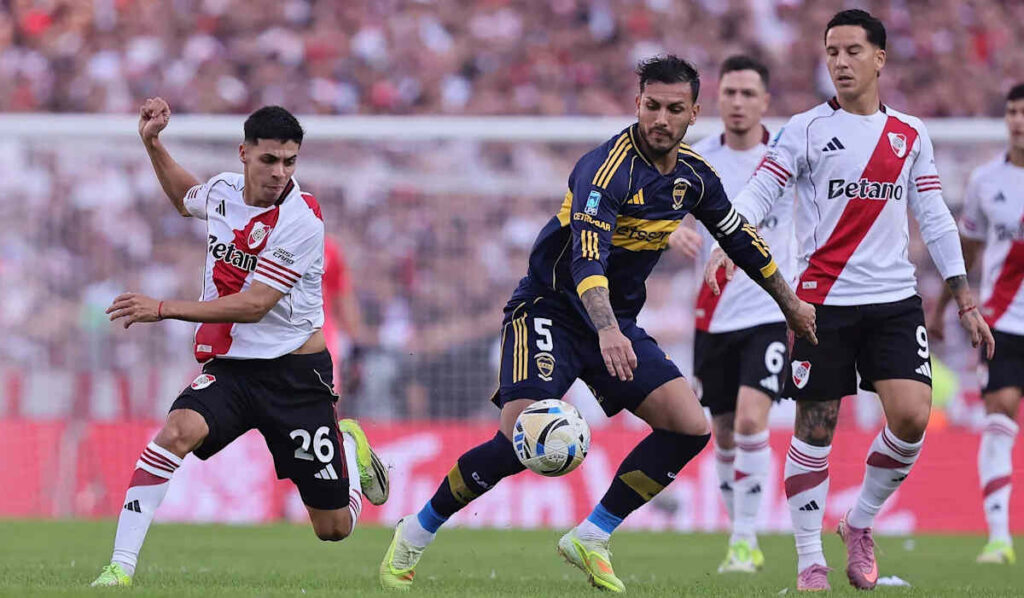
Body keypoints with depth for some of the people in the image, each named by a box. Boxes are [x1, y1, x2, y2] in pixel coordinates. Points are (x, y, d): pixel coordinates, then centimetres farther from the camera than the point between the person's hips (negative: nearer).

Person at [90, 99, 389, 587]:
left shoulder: (301, 218, -18)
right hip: (229, 365, 3)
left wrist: (164, 309, -24)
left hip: (294, 372, -3)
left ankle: (349, 447, 40)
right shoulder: (223, 191, 0)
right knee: (177, 432, -31)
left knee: (334, 528, 5)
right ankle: (119, 567, -30)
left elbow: (254, 305, -23)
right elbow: (185, 198, 29)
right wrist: (153, 143, 15)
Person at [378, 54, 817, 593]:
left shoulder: (693, 174, 1)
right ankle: (414, 534, -2)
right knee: (519, 443, -23)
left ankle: (590, 539, 2)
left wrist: (790, 302, 26)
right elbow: (587, 254, -39)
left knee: (690, 427, -8)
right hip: (550, 307, -7)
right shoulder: (608, 167, -24)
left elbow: (740, 239, 19)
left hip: (616, 323, 7)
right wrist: (607, 331, -54)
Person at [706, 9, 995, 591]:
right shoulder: (806, 129, 1)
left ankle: (860, 524, 11)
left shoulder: (912, 134, 11)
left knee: (912, 416, -12)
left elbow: (935, 219, 14)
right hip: (824, 299, -2)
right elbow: (759, 192, -9)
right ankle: (810, 561, 8)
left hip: (896, 298, 3)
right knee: (815, 428, -1)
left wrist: (967, 301, 11)